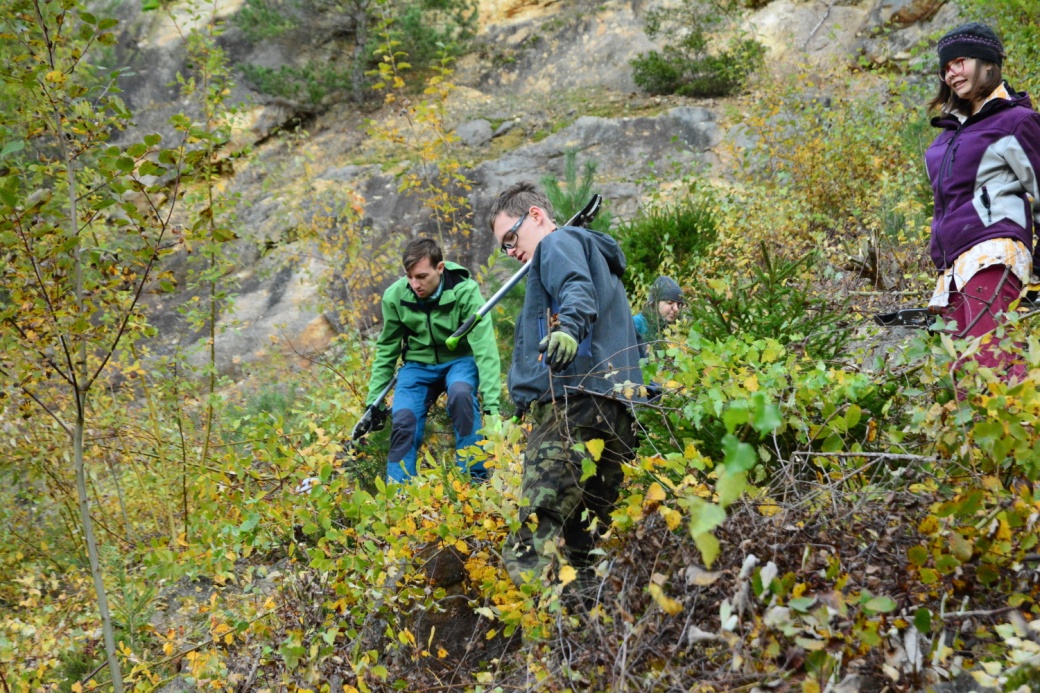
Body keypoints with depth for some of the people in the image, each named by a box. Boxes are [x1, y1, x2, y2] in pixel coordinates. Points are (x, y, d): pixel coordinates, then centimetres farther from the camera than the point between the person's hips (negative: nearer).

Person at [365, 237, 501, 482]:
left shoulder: (465, 292, -23)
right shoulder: (395, 296, -13)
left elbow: (485, 348, -26)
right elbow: (387, 350, 2)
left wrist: (491, 403, -33)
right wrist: (373, 400, 3)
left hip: (460, 360, -3)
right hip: (418, 363, 3)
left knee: (461, 393, -34)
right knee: (403, 421, -20)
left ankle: (474, 479, -21)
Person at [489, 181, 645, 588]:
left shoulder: (560, 243, 5)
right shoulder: (598, 257, 35)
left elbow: (577, 288, -17)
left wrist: (569, 326, -36)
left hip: (572, 399, -10)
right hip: (616, 407, 10)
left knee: (538, 530, -20)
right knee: (586, 537, 9)